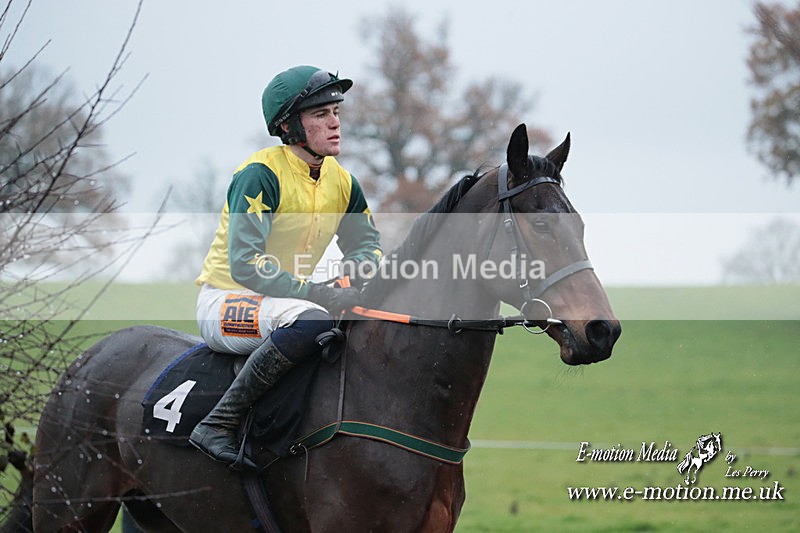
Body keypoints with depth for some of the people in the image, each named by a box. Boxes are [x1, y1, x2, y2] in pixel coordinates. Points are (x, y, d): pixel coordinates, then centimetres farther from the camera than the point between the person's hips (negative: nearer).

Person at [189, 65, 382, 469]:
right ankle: (218, 426, -32)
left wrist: (359, 266, -7)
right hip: (225, 299, -8)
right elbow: (245, 265, -25)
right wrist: (318, 294, -31)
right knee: (312, 321, -38)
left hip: (285, 298, 8)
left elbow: (366, 243, 19)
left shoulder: (342, 182, 6)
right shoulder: (260, 175, -17)